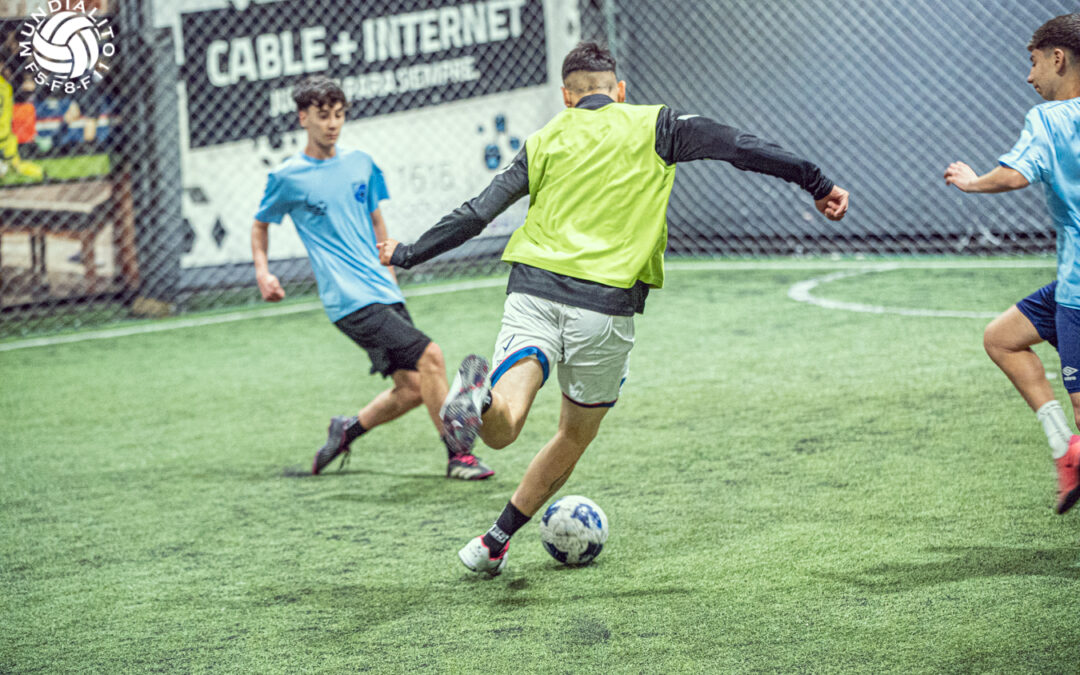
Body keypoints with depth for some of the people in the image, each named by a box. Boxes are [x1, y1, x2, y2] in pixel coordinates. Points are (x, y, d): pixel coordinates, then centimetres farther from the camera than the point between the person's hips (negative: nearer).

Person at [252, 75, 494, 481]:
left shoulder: (360, 164, 12)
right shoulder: (288, 178, -2)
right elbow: (260, 225, 13)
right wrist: (262, 272, -2)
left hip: (385, 294, 7)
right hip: (350, 301, -7)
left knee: (412, 389, 5)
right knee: (429, 357, -18)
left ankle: (348, 430, 29)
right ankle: (458, 455, -9)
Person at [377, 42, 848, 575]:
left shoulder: (546, 141, 16)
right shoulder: (653, 127, 11)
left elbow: (475, 215, 13)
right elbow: (739, 148, 4)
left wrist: (405, 255, 24)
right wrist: (816, 183, 8)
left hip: (533, 291, 1)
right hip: (606, 303, -1)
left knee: (501, 428, -11)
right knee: (576, 435, 20)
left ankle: (478, 396, -46)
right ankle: (495, 542, 26)